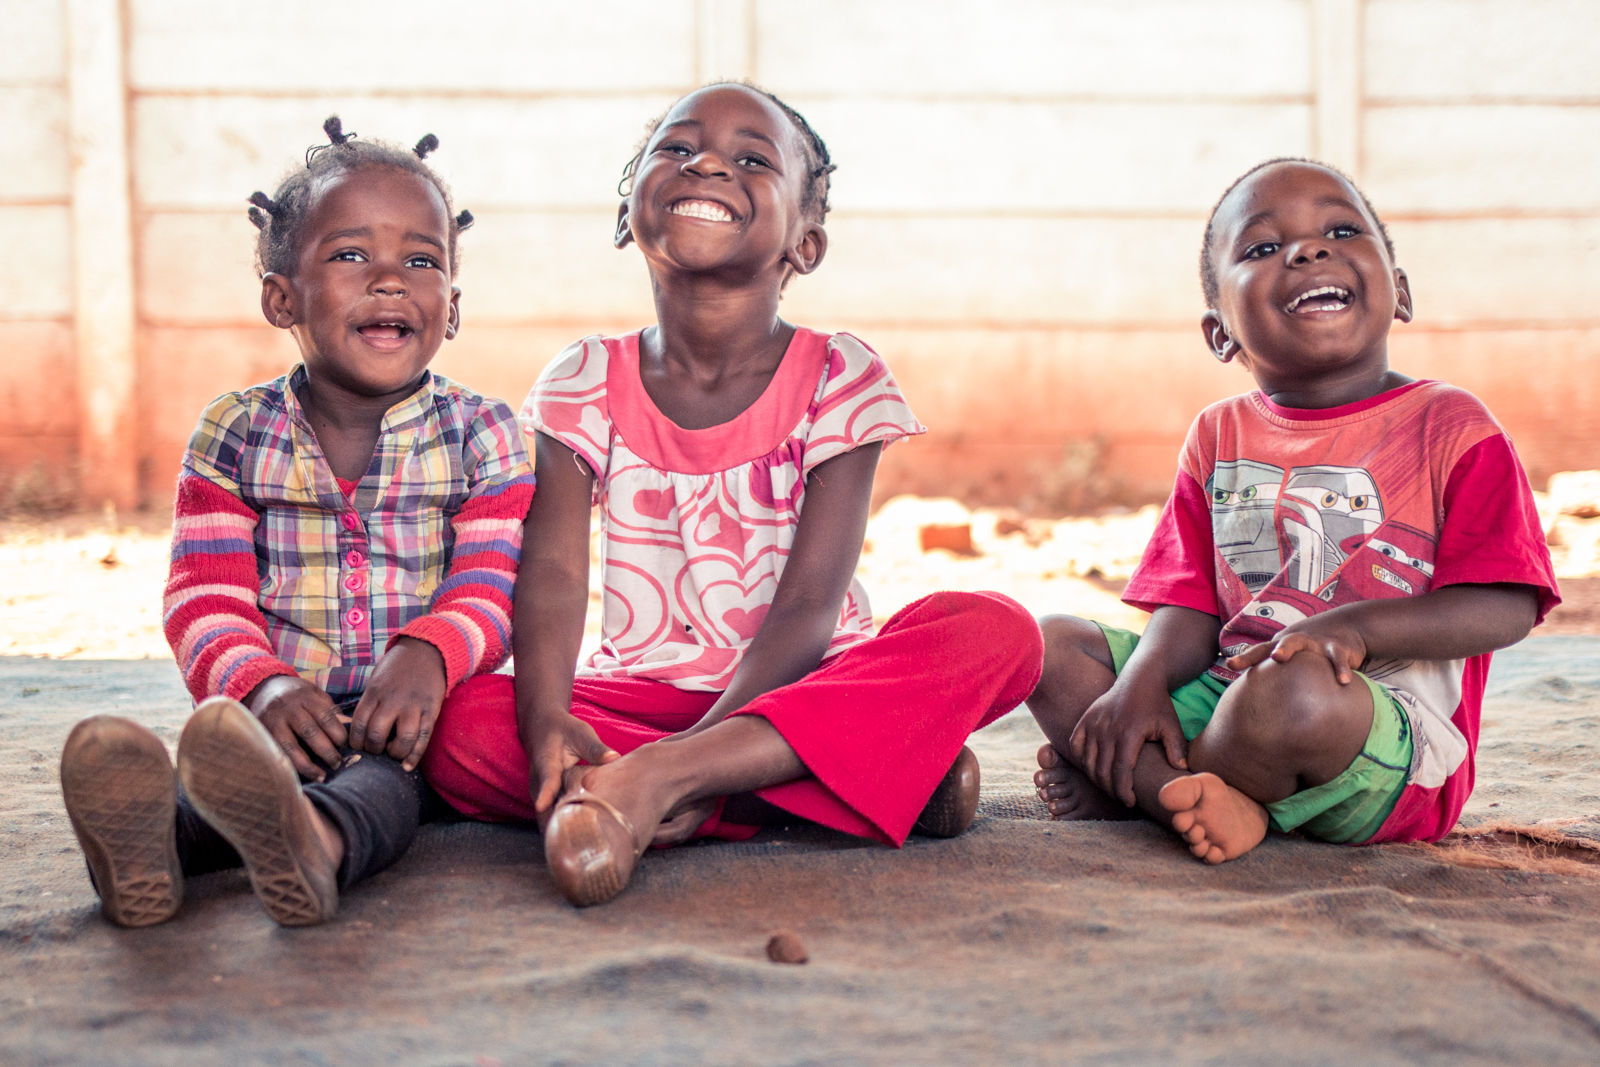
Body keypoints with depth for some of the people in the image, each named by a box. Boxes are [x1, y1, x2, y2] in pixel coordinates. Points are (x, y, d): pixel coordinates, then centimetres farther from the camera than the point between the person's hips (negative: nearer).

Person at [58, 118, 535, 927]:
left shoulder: (481, 435, 6)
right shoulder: (234, 435, 8)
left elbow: (489, 591, -4)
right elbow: (206, 598, -1)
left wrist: (426, 655, -30)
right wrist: (263, 683, -25)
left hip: (414, 714, -1)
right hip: (285, 708, 2)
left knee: (386, 761, -36)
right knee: (225, 737, -33)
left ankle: (319, 840, -69)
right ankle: (155, 840, -66)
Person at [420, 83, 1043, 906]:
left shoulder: (840, 382, -6)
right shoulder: (587, 387, 1)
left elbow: (808, 606, -14)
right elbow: (552, 575, -11)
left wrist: (674, 762, -27)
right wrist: (547, 725, -32)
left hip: (806, 686, -1)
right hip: (642, 696, 1)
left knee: (997, 631, -27)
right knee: (463, 729, -26)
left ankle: (658, 776, -34)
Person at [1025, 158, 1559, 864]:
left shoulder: (1452, 427, -1)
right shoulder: (1218, 436, 13)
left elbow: (1507, 607, -9)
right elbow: (1190, 606, 7)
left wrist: (1353, 627, -24)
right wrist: (1143, 681, -16)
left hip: (1394, 741, -5)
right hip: (1223, 692, 5)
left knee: (1297, 691, -38)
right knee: (1050, 645, -4)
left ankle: (1128, 787, -10)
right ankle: (1203, 796, -21)